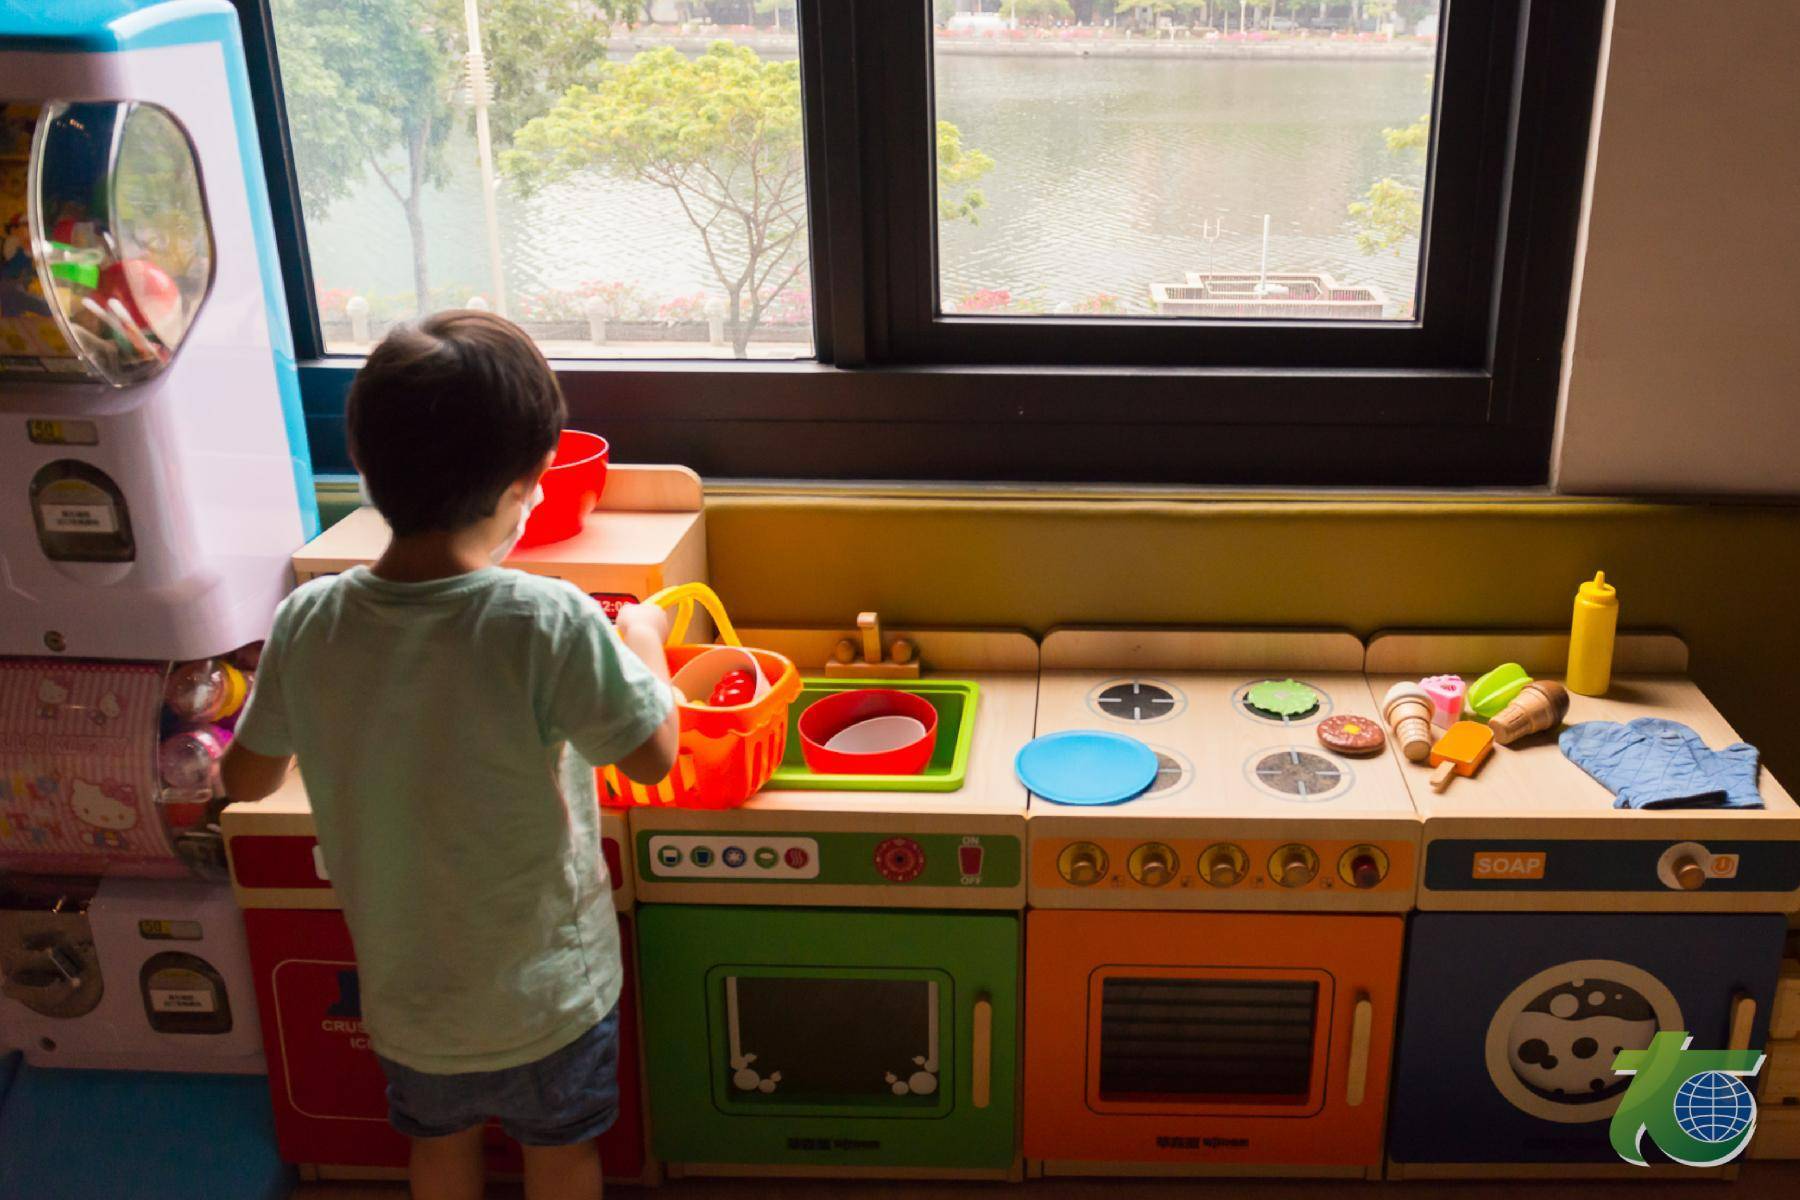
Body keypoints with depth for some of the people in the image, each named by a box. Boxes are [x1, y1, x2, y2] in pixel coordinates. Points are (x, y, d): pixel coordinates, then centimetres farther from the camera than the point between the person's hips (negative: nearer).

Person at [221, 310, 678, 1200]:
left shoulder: (308, 622, -16)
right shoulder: (549, 623, -30)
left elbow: (247, 778, -1)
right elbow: (652, 755, -17)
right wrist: (643, 641, 0)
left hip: (405, 986, 3)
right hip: (545, 985, -3)